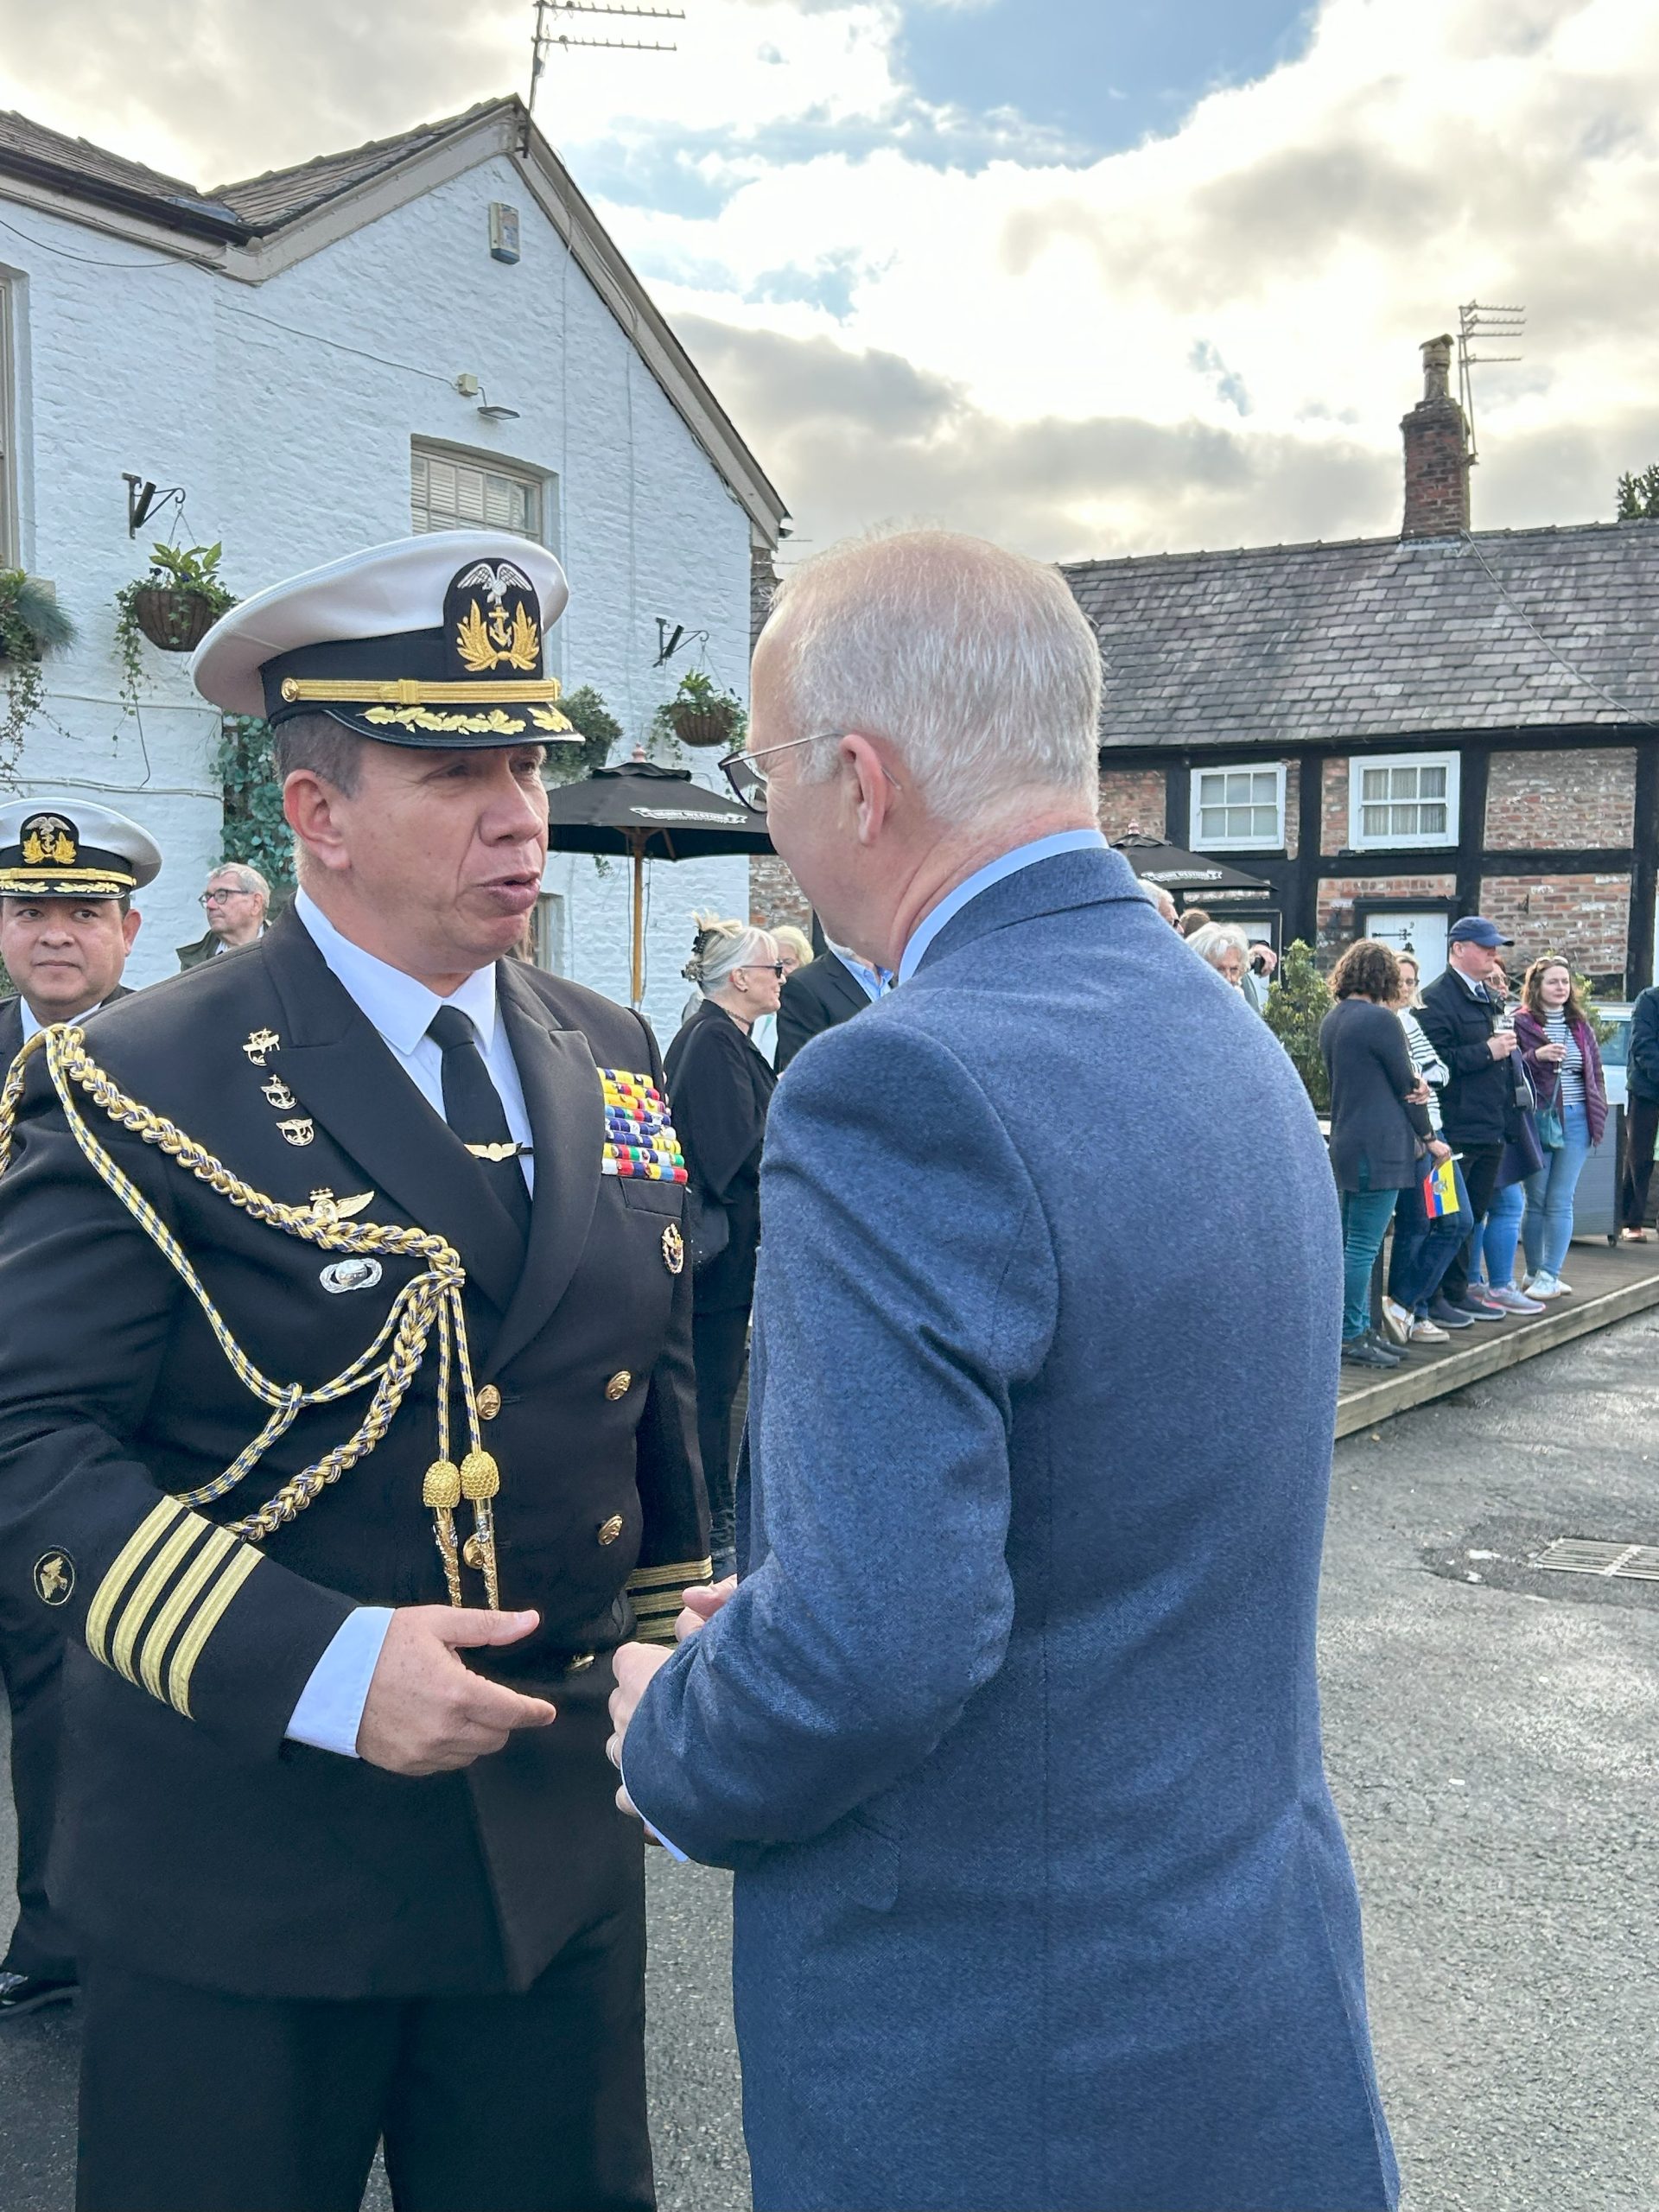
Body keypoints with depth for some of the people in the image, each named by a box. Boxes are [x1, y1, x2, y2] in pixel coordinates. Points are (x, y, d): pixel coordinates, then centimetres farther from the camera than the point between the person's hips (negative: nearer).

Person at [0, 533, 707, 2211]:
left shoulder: (610, 1060, 5)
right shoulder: (142, 1087, -13)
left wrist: (670, 1629, 8)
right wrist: (319, 1664, -26)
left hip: (556, 1843, 5)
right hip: (241, 1861, -4)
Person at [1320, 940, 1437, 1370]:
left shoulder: (1332, 1021, 12)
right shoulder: (1380, 1019, -14)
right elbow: (1406, 1085, -8)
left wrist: (1413, 1082, -3)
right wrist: (1429, 1138, 5)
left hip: (1346, 1142, 9)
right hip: (1380, 1147, -9)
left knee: (1353, 1244, 13)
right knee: (1363, 1246, -5)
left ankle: (1358, 1329, 19)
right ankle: (1352, 1337, -2)